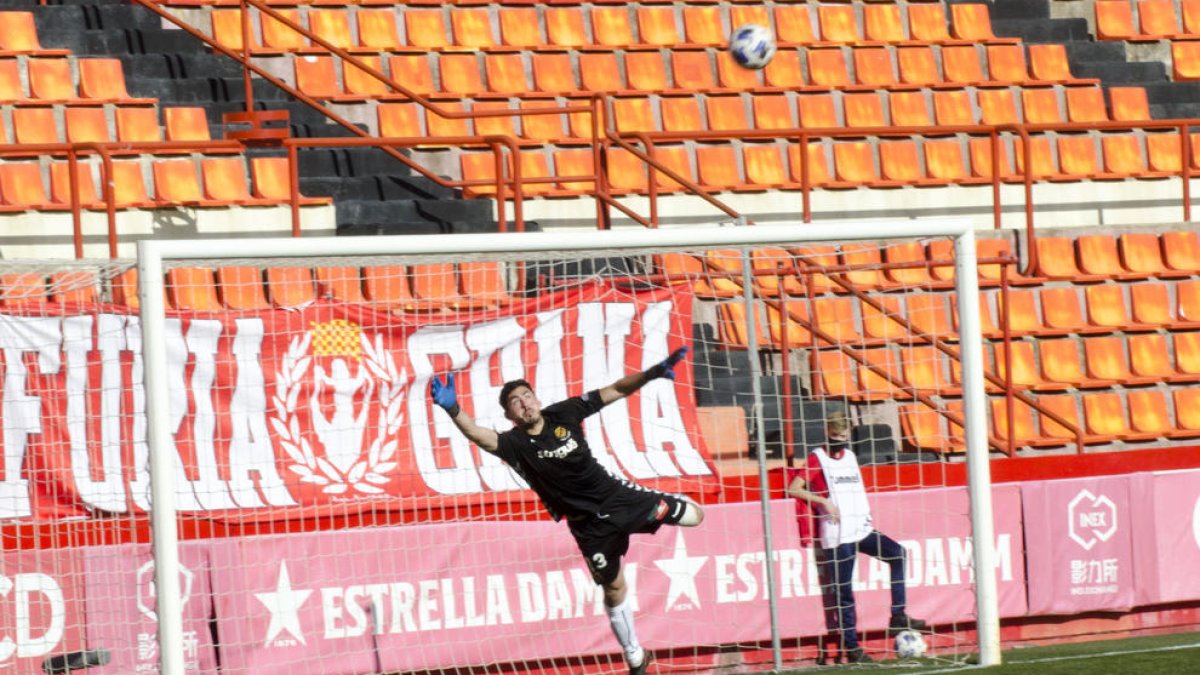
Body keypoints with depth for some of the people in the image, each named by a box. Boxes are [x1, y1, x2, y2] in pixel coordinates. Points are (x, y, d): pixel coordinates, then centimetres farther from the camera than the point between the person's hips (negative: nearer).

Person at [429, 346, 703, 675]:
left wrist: (651, 374, -18)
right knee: (614, 589, 11)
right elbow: (479, 435, -39)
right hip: (589, 522, -3)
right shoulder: (515, 443, -19)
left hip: (616, 494, 3)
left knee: (693, 516, 10)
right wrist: (453, 409, -58)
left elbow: (614, 391, -6)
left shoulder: (563, 413, -9)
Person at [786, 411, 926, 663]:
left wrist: (866, 516, 16)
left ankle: (898, 616, -10)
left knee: (897, 554, -13)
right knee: (843, 591, -4)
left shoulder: (850, 456, 15)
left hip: (862, 529, 6)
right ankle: (851, 648, 2)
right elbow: (793, 489, -11)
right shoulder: (817, 458, -3)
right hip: (837, 535, -6)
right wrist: (824, 501, -18)